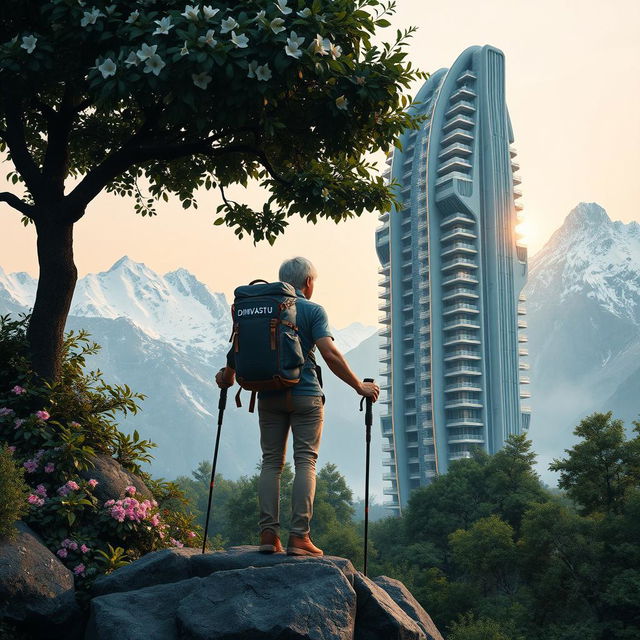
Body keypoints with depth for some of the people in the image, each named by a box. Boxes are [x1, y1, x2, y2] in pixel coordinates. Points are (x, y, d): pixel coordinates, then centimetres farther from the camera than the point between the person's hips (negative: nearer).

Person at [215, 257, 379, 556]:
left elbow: (239, 347, 10)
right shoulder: (313, 310, -3)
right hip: (305, 396, -4)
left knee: (271, 461, 7)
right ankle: (299, 536, -6)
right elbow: (330, 354, -13)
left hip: (269, 394, 4)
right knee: (305, 462, -1)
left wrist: (228, 375, 28)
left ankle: (268, 533, 2)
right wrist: (359, 386, -7)